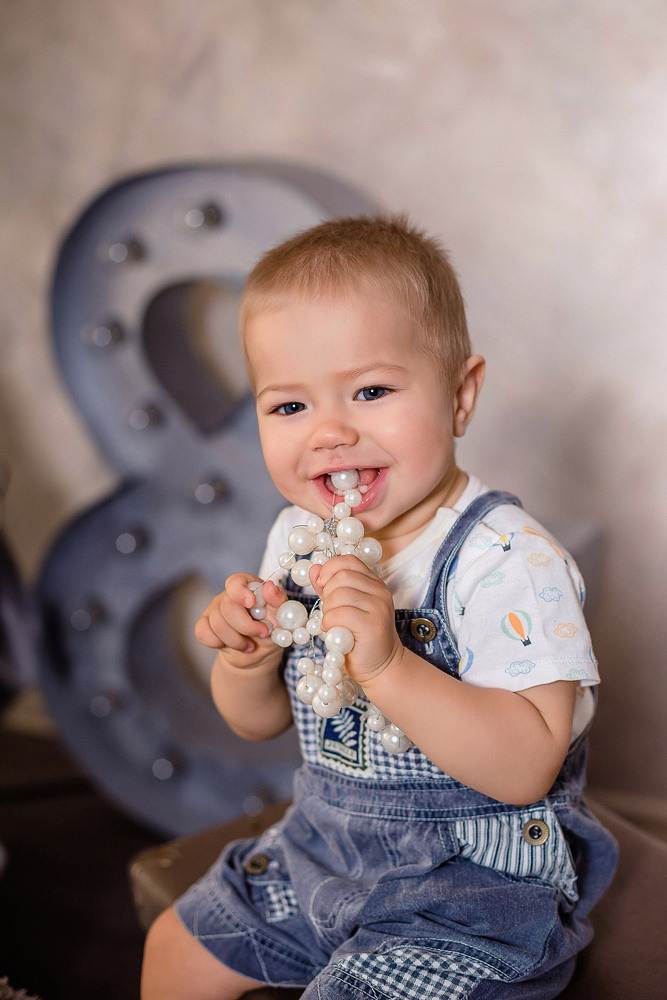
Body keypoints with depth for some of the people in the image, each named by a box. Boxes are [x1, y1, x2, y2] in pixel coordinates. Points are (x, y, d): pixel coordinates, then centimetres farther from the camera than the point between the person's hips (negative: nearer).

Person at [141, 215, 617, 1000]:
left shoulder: (507, 559, -24)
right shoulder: (297, 536, -3)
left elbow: (526, 770, -30)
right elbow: (259, 723, 7)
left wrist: (387, 665, -40)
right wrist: (249, 660, -16)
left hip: (478, 876, -6)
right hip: (324, 846, 7)